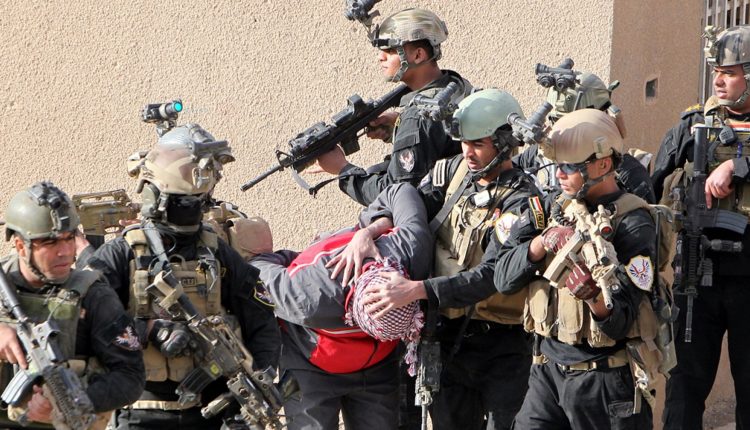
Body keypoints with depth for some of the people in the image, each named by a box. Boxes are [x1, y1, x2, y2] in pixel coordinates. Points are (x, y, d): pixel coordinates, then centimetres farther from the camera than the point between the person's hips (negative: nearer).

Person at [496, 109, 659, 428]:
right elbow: (503, 278, 1)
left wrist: (594, 297, -35)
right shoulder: (557, 210, 9)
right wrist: (543, 242, -15)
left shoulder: (632, 223, -9)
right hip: (547, 368, 5)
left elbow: (621, 322, -15)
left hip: (603, 378, -5)